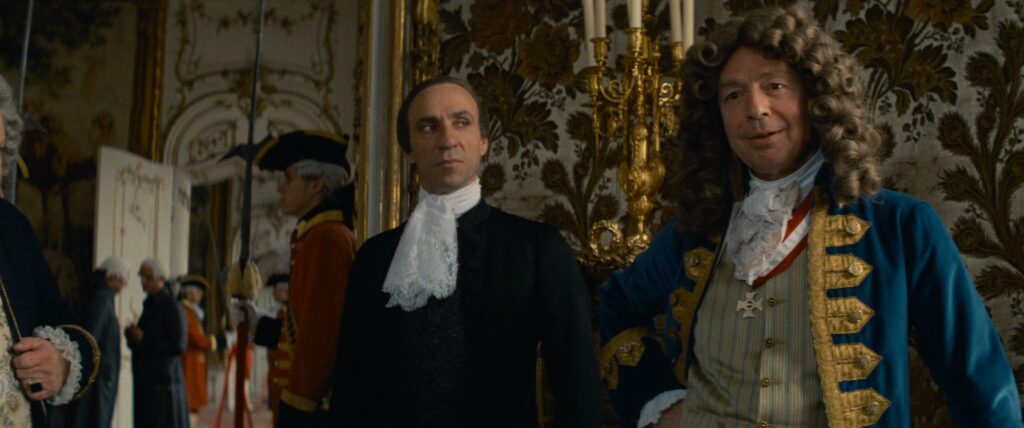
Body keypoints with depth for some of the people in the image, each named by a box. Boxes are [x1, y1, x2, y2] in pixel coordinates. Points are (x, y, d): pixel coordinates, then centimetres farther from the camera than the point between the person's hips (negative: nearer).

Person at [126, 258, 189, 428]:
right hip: (146, 381, 8)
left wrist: (143, 339, -16)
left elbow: (178, 347, -17)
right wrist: (132, 335, 2)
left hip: (163, 383, -8)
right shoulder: (149, 305, 13)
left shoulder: (171, 307, -11)